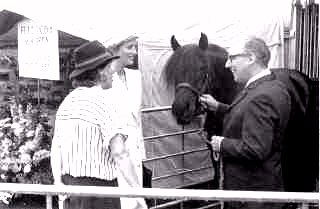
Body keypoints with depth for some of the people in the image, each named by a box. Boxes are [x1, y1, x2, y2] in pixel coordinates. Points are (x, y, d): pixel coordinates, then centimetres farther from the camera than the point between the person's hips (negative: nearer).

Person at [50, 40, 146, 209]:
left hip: (69, 183, 8)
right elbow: (119, 153, -23)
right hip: (98, 184, -8)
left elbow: (56, 149, 5)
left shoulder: (68, 101, 9)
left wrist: (58, 182, -1)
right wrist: (138, 192, -22)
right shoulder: (105, 101, -15)